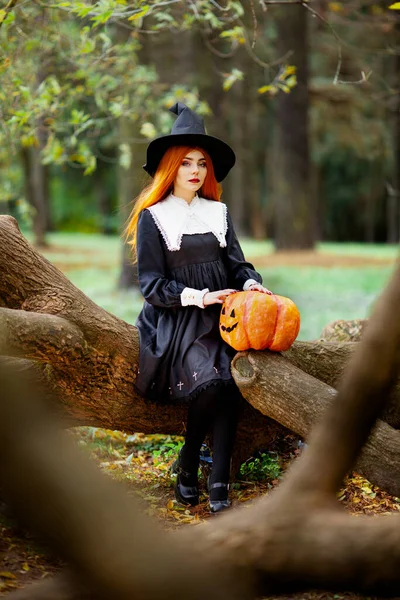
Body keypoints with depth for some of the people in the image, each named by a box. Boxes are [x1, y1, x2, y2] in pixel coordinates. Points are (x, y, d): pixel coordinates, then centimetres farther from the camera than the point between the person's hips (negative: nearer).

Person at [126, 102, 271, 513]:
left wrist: (251, 283, -8)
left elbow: (236, 263, 15)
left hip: (220, 314, 4)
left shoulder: (217, 212, 16)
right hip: (176, 321, -4)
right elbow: (151, 284, -2)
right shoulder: (153, 217, 3)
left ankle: (219, 487, -21)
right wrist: (198, 296, -15)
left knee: (228, 383, -23)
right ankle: (187, 465, -5)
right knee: (207, 382, -29)